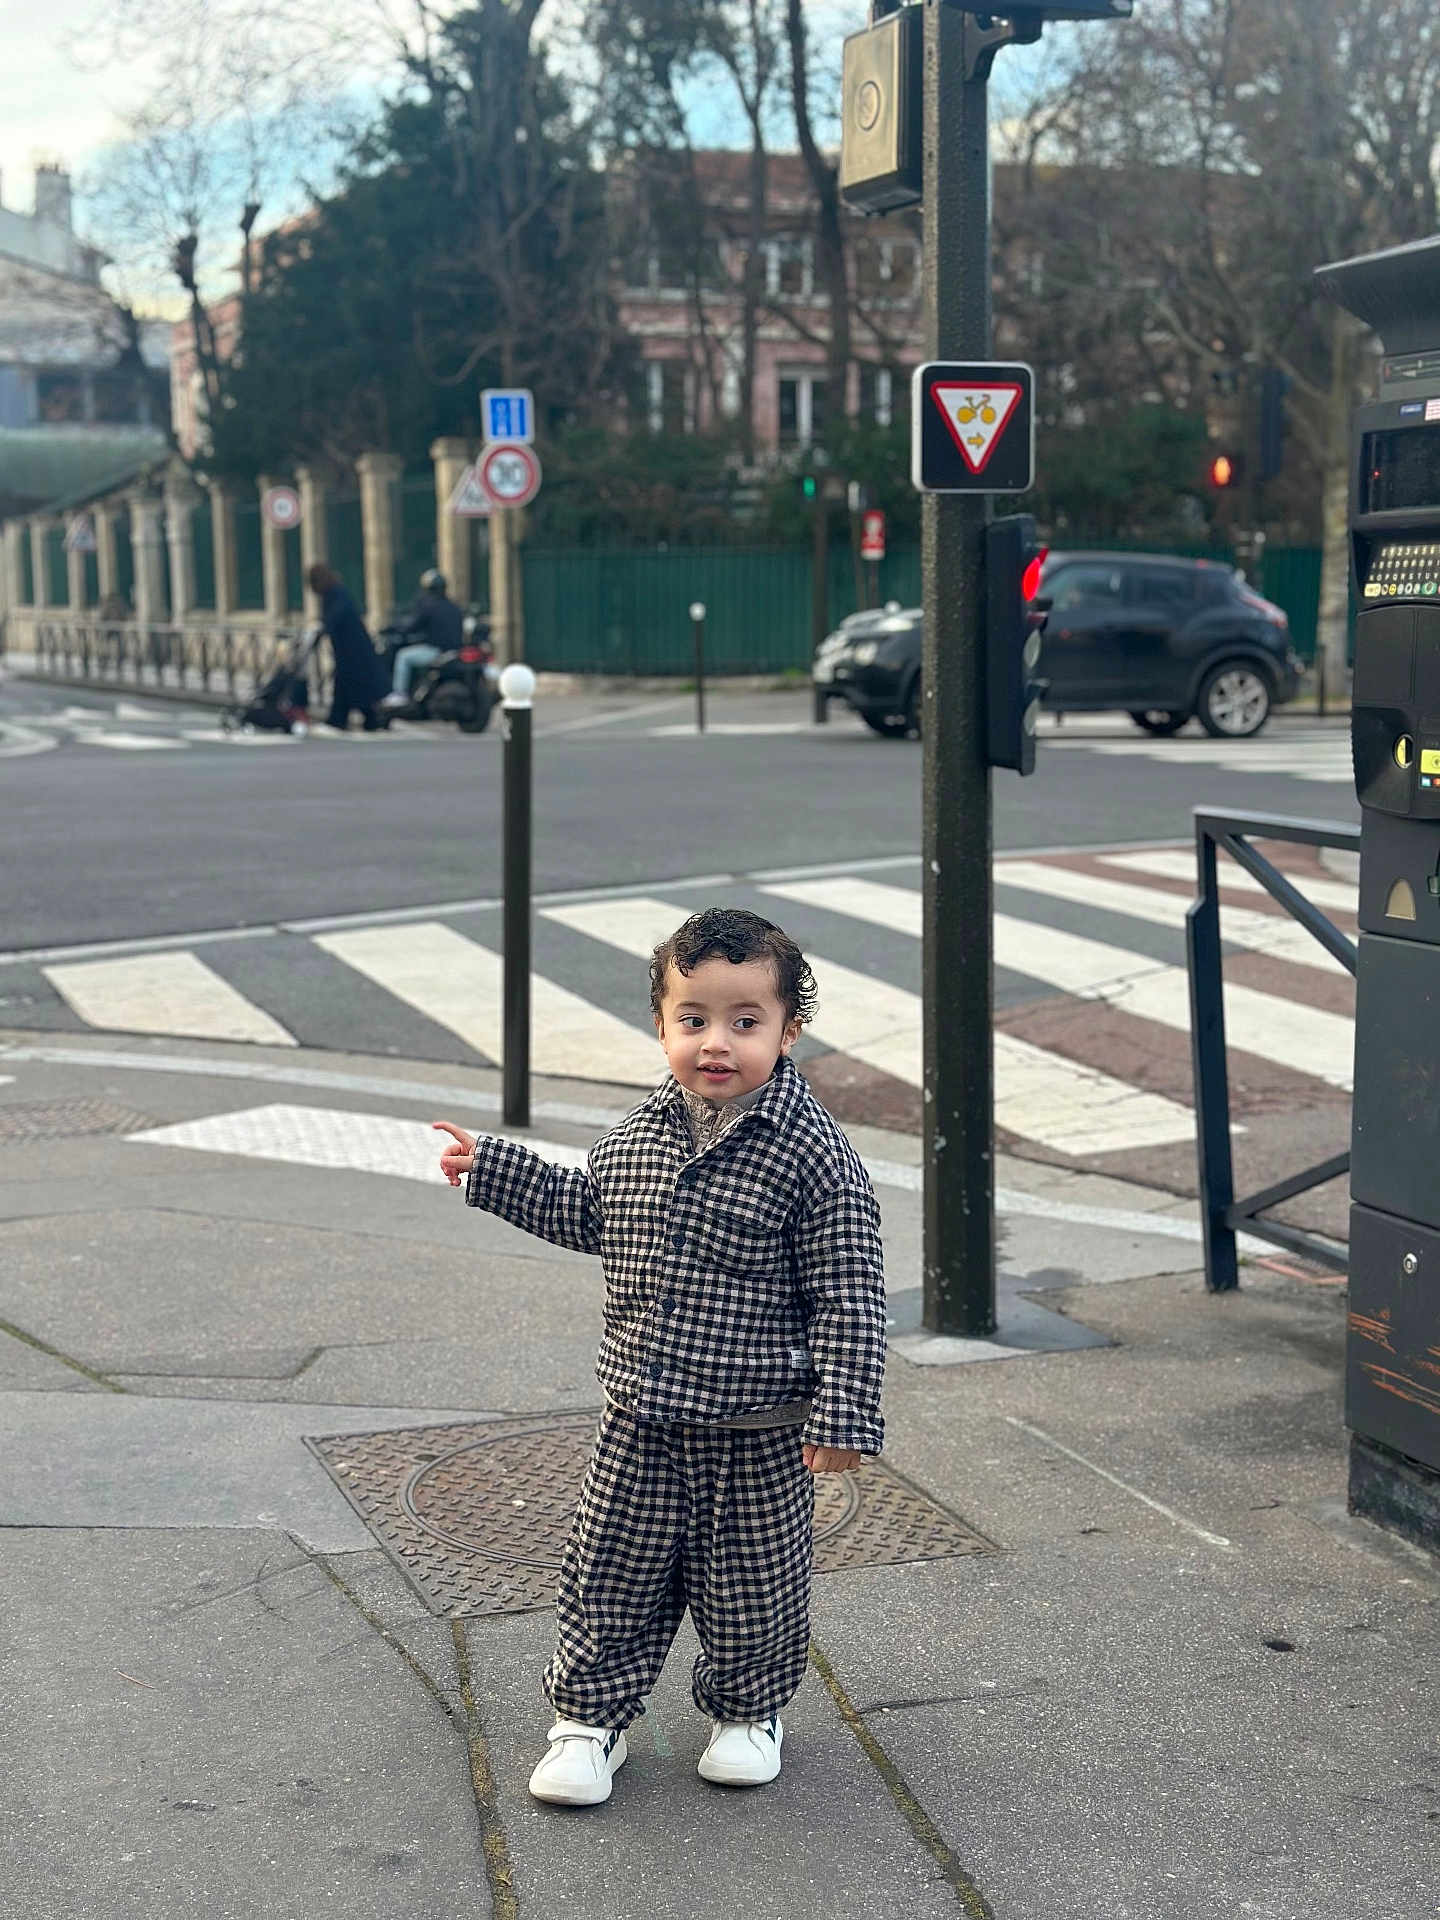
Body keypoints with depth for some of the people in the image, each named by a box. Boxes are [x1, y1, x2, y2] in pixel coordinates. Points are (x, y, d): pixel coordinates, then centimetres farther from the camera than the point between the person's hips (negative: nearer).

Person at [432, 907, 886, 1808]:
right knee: (608, 1573, 10)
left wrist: (842, 1417, -18)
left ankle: (749, 1712, 37)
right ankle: (590, 1717, 29)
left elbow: (849, 1297, -15)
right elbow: (586, 1210, 21)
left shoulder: (814, 1154, -16)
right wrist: (492, 1168, 19)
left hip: (759, 1435, -4)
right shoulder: (638, 1137, 1)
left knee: (750, 1584, 12)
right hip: (642, 1424, 4)